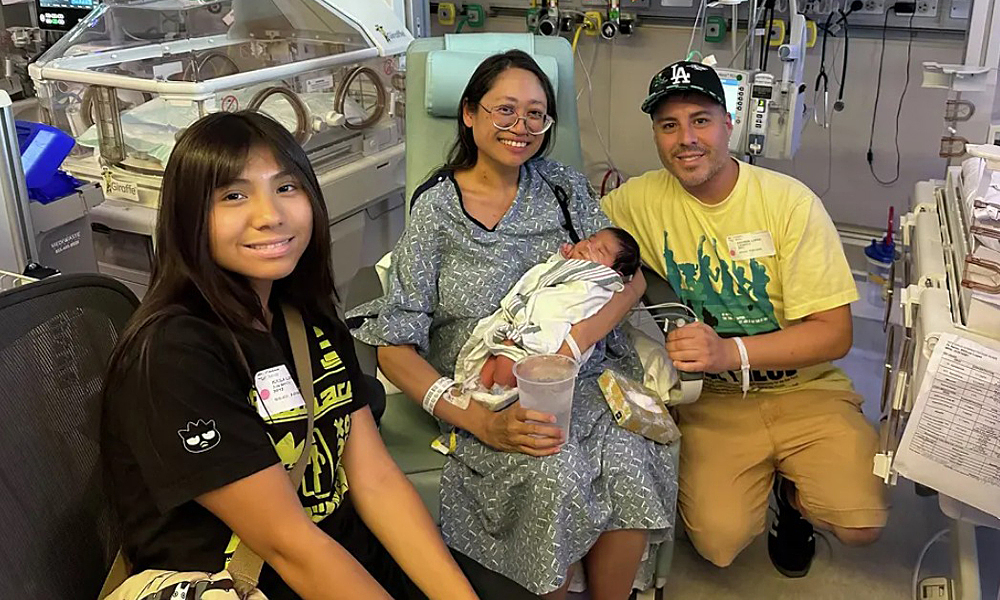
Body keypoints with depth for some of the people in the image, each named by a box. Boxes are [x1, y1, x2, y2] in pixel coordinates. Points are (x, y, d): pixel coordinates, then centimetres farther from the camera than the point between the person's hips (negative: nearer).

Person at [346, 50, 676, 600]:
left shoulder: (562, 186, 12)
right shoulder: (435, 210, -1)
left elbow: (630, 276, 5)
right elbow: (395, 347, -6)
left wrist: (575, 339, -17)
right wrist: (480, 422, -21)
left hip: (583, 379, 3)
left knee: (630, 465, -27)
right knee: (554, 474, -31)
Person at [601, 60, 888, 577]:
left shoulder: (790, 202, -10)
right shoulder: (642, 199, -4)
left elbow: (834, 333, -12)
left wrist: (729, 351, -27)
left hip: (804, 389, 0)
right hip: (712, 398, 1)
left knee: (861, 524, -20)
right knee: (720, 541, -20)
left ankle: (794, 493, 15)